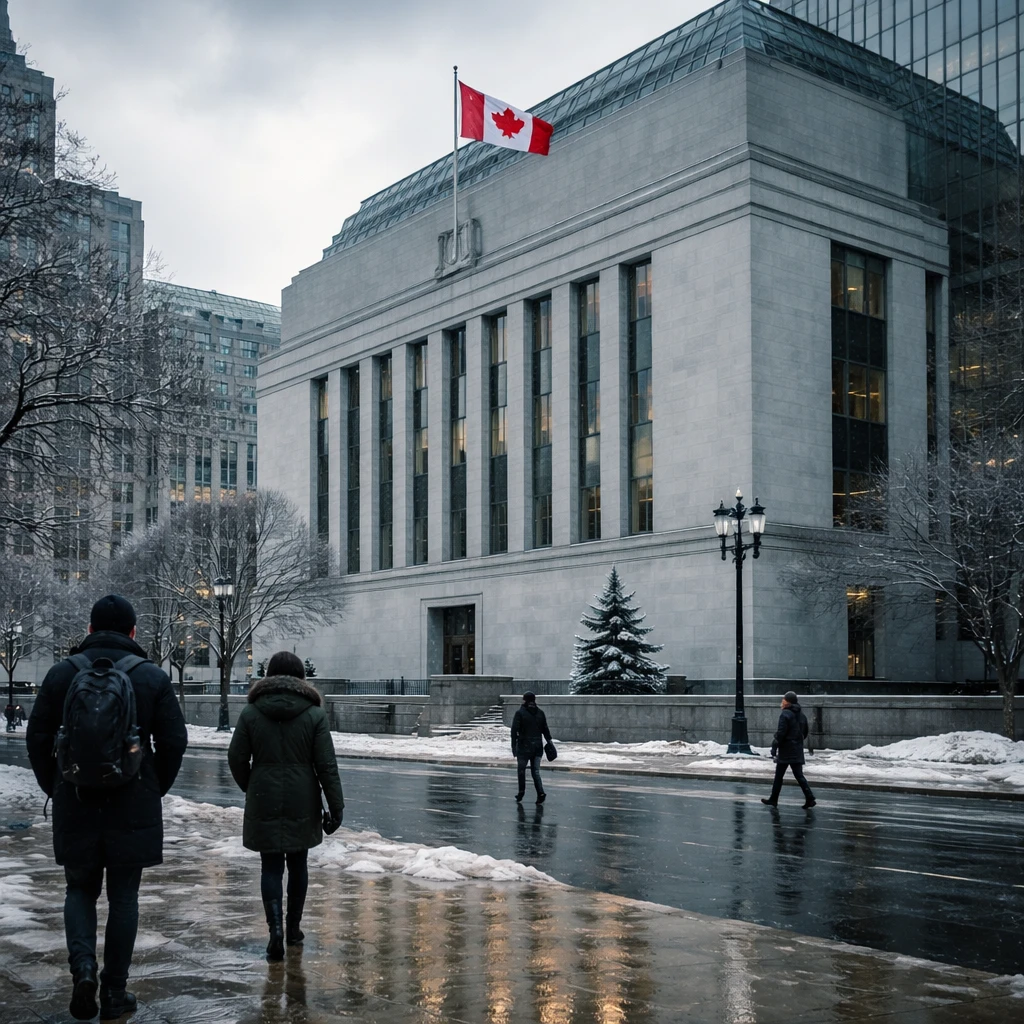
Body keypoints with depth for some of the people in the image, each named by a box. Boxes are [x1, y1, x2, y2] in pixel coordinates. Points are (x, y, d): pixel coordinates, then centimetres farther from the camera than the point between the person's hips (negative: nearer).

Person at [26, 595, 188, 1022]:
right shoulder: (153, 677, -3)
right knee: (123, 897, 9)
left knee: (80, 889, 17)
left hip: (75, 804, 1)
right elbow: (174, 742, -4)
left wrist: (55, 788, 12)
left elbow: (37, 738, 1)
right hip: (133, 806, -1)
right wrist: (155, 790, 10)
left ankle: (83, 966, -4)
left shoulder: (62, 673, 0)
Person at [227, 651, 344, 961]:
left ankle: (276, 929, -9)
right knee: (297, 864, 15)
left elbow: (236, 759, 0)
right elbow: (327, 765, -7)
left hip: (264, 804, 0)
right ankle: (293, 928, 25)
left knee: (271, 867, 4)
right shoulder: (314, 714, -5)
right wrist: (335, 807, -2)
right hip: (302, 804, 1)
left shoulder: (251, 712, -3)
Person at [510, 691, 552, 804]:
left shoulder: (520, 713, -7)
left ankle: (521, 791, 11)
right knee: (536, 771, 7)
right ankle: (540, 793, -7)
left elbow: (514, 731, -10)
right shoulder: (540, 713, 5)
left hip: (524, 747, -4)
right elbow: (545, 730, 6)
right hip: (538, 746, 4)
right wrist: (549, 742, 14)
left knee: (521, 769, 13)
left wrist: (514, 747, -7)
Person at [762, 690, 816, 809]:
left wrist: (774, 747, -11)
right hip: (798, 751, 6)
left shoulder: (785, 714, -14)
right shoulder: (802, 715, 10)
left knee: (779, 776, 5)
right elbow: (805, 733, 18)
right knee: (799, 775, 6)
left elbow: (780, 733, -17)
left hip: (786, 751, -6)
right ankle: (810, 798, -6)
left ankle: (773, 800, 13)